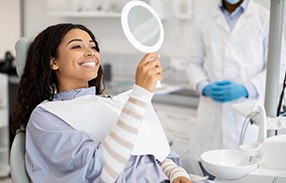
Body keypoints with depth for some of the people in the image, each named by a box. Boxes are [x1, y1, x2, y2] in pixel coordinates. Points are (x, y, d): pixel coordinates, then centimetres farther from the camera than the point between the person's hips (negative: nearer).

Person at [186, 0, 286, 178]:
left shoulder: (266, 18, 0)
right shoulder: (203, 20, 9)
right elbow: (194, 63, 12)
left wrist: (245, 89, -14)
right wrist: (204, 87, -8)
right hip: (211, 113, 2)